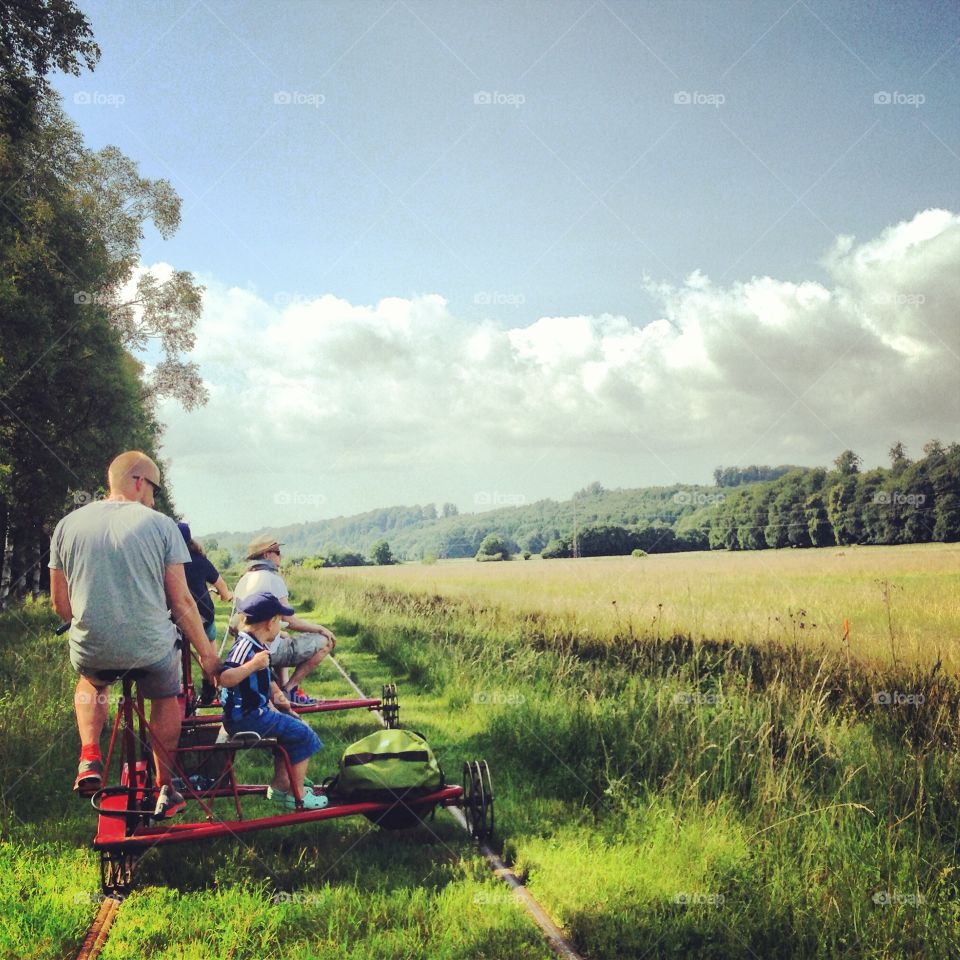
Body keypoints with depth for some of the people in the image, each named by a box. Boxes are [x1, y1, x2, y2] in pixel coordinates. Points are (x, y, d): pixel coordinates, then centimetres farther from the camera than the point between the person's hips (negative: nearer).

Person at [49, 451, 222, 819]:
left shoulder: (68, 524, 4)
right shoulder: (160, 525, -5)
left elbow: (60, 602, 8)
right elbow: (181, 601, -6)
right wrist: (206, 652, 5)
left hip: (90, 651, 2)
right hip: (151, 648, -2)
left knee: (91, 685, 37)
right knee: (165, 698, 29)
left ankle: (89, 757, 17)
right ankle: (165, 791, 31)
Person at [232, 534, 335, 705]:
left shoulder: (243, 580, 14)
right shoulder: (272, 578, -11)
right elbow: (290, 620, -15)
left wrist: (281, 633, 27)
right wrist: (320, 629, -3)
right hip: (270, 651, -9)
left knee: (285, 640, 38)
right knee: (325, 641, -5)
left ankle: (281, 686, 25)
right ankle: (290, 688, -3)